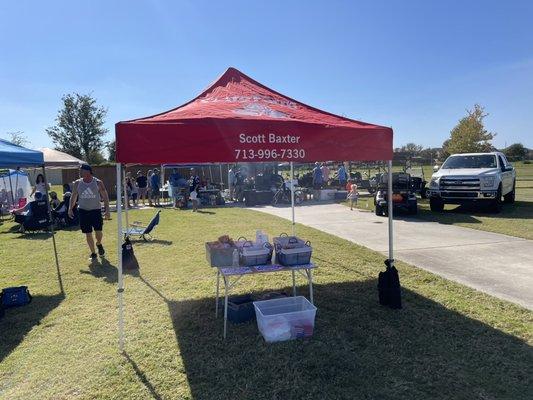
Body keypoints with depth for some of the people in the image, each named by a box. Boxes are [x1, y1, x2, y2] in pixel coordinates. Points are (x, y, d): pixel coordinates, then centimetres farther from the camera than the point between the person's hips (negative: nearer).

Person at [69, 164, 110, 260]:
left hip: (96, 210, -2)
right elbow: (73, 196, 12)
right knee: (88, 234, 4)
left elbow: (105, 197, -3)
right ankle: (93, 253, 19)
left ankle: (99, 244, 28)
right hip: (83, 211, 2)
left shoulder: (98, 183, -6)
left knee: (98, 232, -6)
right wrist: (70, 208, 3)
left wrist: (107, 209, -10)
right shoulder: (77, 183, 1)